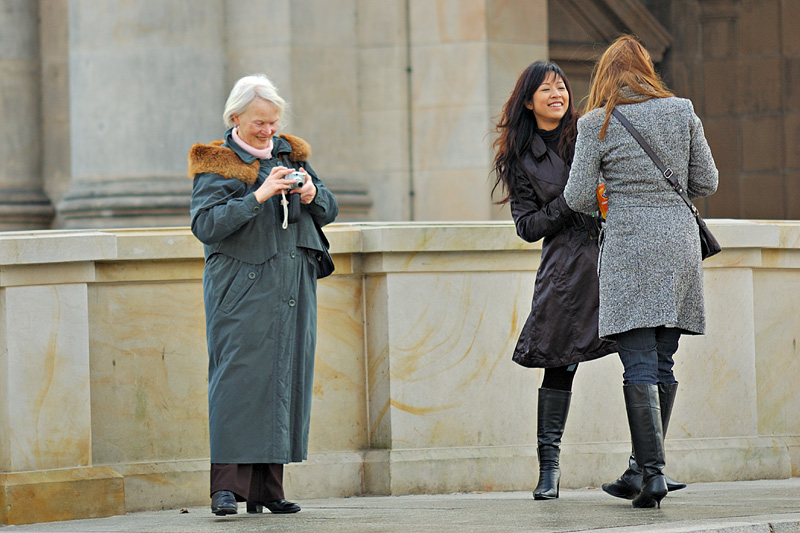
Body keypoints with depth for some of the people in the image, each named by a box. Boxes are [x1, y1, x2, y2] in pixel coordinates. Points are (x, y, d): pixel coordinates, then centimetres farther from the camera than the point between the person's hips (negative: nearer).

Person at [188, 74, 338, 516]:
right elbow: (205, 225, -14)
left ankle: (266, 487, 6)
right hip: (241, 291, -6)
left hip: (293, 292, 6)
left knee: (285, 377, 3)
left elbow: (329, 212, 18)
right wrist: (259, 196, -20)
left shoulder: (289, 154, 16)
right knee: (239, 376, -13)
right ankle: (227, 485, -15)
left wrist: (311, 195, -5)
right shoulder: (216, 165, -1)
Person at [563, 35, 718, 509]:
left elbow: (578, 198, -2)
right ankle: (645, 470, 15)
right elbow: (707, 183, 10)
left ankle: (654, 471, -17)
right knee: (663, 364, 10)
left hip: (628, 244, -4)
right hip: (680, 241, 4)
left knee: (639, 366, -6)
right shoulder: (682, 112, 6)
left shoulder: (597, 124, -2)